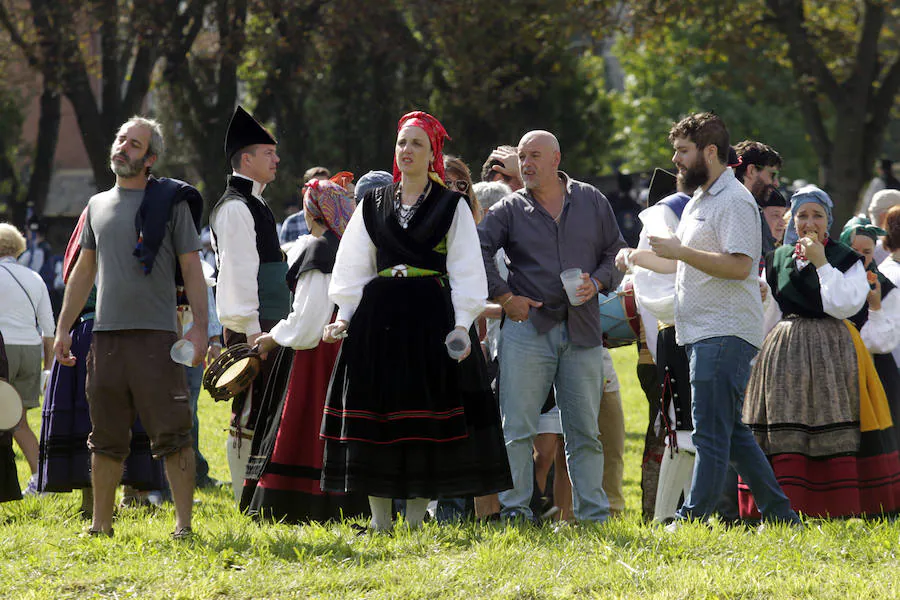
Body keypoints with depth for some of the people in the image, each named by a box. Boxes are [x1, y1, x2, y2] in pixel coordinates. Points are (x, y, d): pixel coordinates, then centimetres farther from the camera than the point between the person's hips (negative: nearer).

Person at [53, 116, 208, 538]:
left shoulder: (172, 203, 2)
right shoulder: (98, 205, 16)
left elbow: (192, 269, -1)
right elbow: (83, 271, 22)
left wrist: (199, 328, -11)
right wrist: (63, 328, 17)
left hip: (155, 335, -5)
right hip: (106, 336, 5)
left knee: (172, 435, -7)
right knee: (106, 438, 8)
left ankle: (184, 524, -4)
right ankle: (100, 525, 15)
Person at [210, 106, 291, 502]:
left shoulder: (254, 205, 20)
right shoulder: (235, 208, -12)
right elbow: (238, 270, -18)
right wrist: (252, 330, -23)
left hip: (267, 326, 10)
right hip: (251, 325, -10)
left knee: (259, 412, 12)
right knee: (248, 414, -7)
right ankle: (245, 500, -6)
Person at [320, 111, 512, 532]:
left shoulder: (452, 207, 4)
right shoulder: (373, 204, 12)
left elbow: (465, 271, 0)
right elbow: (353, 265, 13)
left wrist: (462, 324, -11)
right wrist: (344, 315, 1)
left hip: (432, 318, -3)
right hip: (379, 316, 3)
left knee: (427, 413, -4)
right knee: (375, 410, -1)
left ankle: (416, 516, 1)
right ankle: (380, 517, 5)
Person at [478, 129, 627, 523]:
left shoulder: (591, 201, 10)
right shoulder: (510, 210, 4)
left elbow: (615, 252, 15)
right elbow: (477, 251, 0)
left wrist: (597, 282, -4)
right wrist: (504, 298, -7)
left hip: (582, 330, 2)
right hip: (528, 328, -2)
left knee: (584, 429, 6)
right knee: (517, 427, -5)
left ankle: (594, 514, 11)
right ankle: (514, 510, -1)